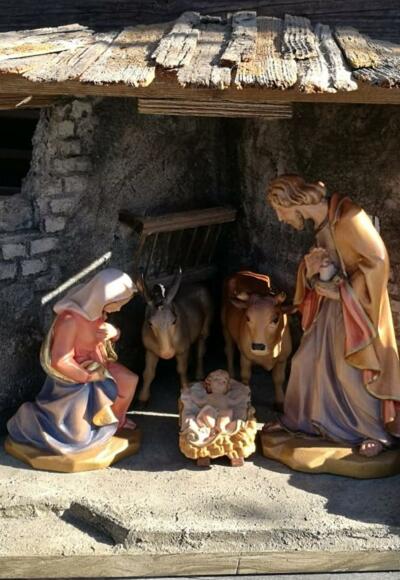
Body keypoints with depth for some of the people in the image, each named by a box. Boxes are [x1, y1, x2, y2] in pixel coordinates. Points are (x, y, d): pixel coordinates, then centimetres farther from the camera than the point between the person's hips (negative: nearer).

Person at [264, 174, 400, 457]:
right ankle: (297, 419, 29)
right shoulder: (320, 224, 5)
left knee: (352, 369, -1)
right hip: (333, 302, 8)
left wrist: (342, 291, -17)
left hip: (357, 305, -8)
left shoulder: (347, 215, -22)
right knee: (306, 360, 12)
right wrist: (311, 270, -10)